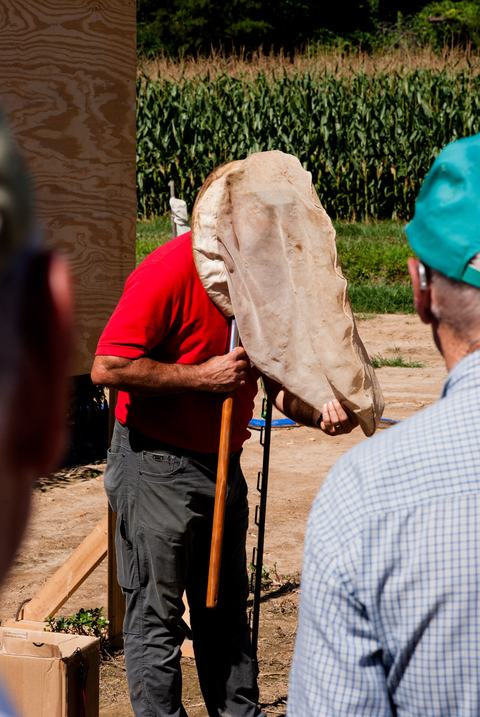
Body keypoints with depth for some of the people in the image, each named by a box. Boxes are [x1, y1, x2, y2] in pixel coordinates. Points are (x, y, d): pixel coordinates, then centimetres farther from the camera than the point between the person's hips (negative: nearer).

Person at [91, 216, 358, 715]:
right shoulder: (171, 271, -21)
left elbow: (277, 379, 7)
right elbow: (108, 367, -26)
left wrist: (319, 413, -14)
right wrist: (202, 376, -22)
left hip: (222, 464, 8)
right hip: (156, 468, -8)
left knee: (226, 611, 18)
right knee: (156, 615, 3)